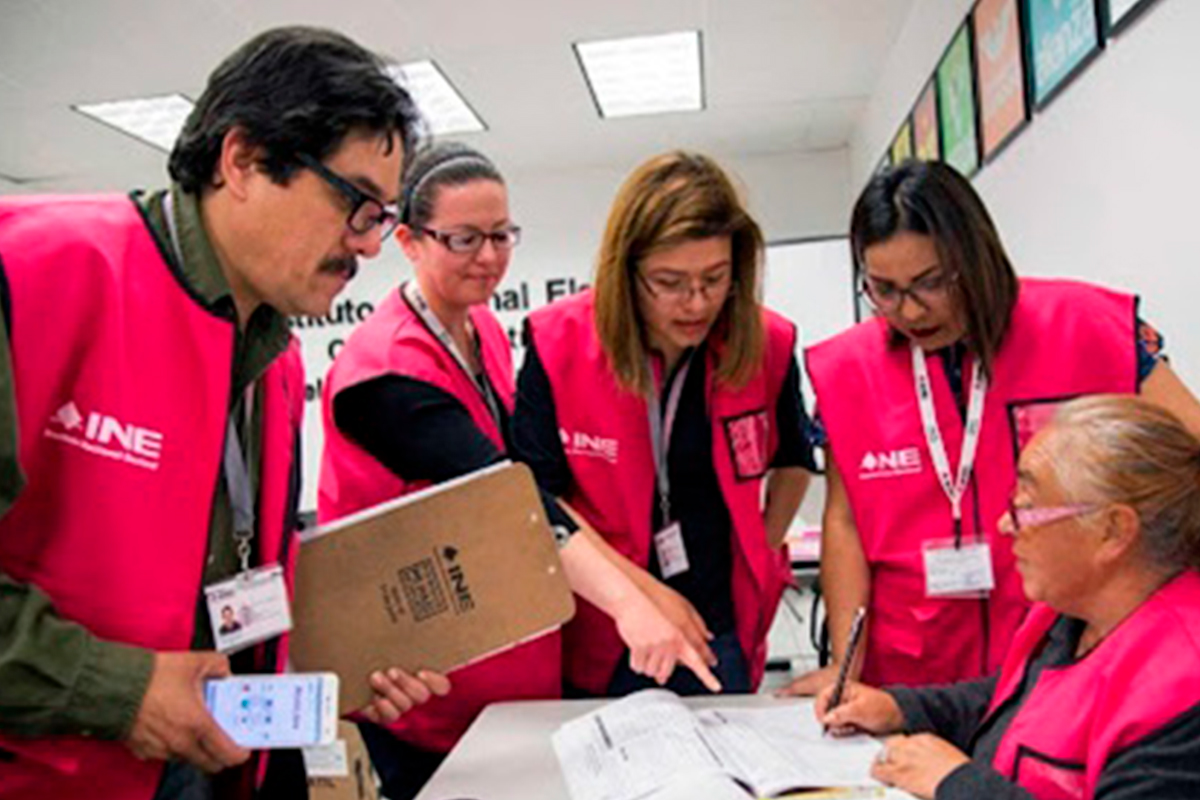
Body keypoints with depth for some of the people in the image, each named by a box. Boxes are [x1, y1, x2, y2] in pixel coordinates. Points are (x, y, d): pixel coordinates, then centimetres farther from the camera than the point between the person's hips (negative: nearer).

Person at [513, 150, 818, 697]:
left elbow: (793, 462, 13)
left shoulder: (767, 345, -8)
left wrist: (761, 556, 6)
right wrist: (645, 590, -16)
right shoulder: (558, 343, -14)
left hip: (721, 631, 2)